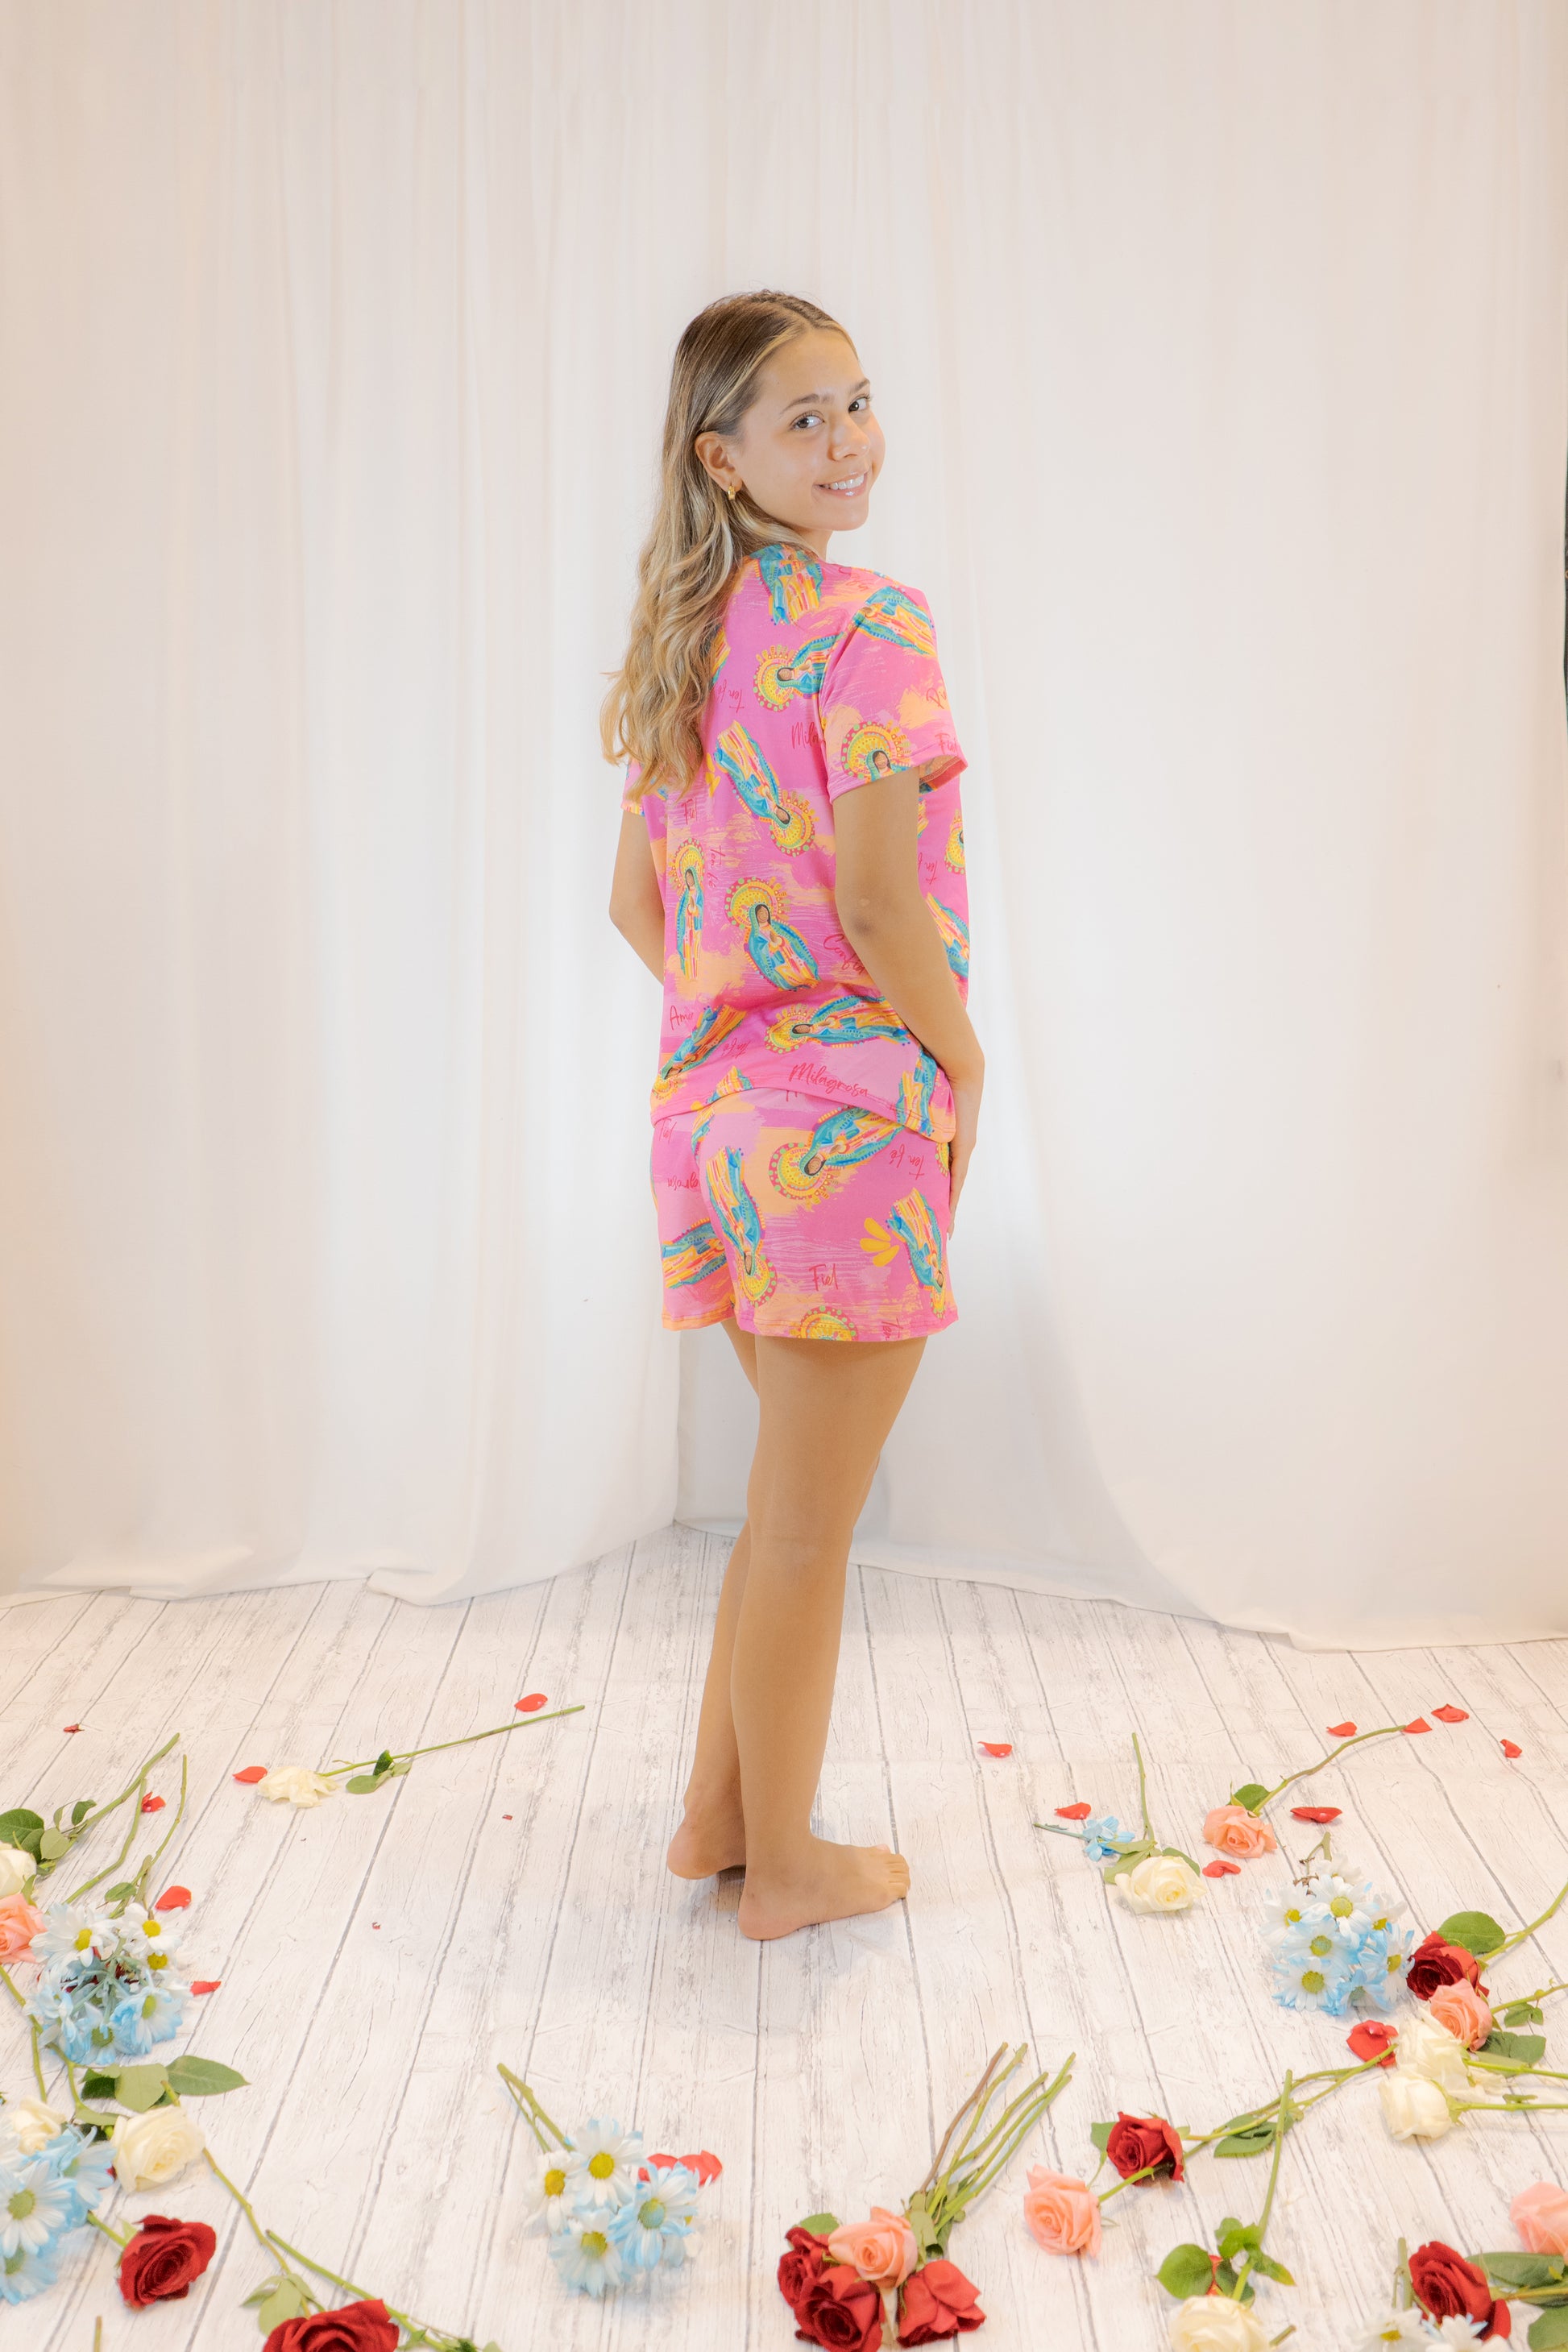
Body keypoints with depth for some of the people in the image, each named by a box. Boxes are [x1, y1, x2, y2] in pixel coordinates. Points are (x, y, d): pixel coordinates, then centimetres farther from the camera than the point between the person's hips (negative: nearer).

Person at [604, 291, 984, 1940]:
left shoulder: (684, 635, 13)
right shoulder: (864, 624, -12)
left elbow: (636, 905, 14)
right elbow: (879, 905, -19)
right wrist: (964, 1059, -4)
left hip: (715, 1103, 8)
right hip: (849, 1115, -8)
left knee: (792, 1497, 22)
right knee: (808, 1523, 5)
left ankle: (721, 1813, 34)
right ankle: (786, 1868, 22)